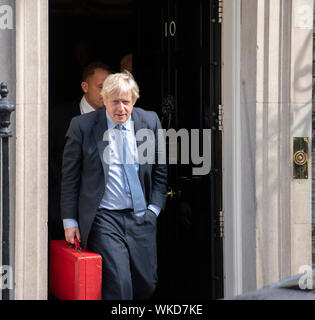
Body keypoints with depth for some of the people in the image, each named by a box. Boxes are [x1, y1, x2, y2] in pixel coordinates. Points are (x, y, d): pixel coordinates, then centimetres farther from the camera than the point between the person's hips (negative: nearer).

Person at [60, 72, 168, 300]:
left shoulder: (150, 122, 4)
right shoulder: (82, 126, -3)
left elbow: (160, 170, 13)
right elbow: (70, 177, 2)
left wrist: (154, 208, 5)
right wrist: (70, 221, -1)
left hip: (142, 219, 3)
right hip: (104, 219, -3)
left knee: (147, 284, 3)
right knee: (119, 283, -16)